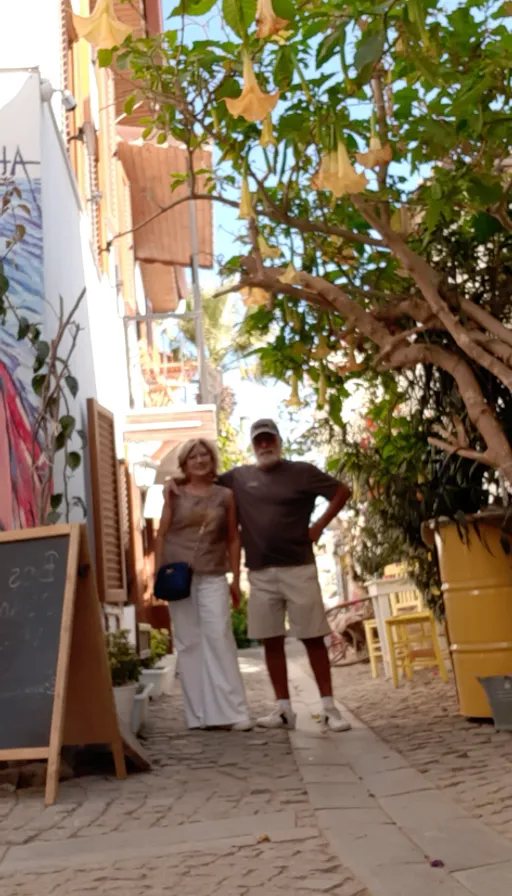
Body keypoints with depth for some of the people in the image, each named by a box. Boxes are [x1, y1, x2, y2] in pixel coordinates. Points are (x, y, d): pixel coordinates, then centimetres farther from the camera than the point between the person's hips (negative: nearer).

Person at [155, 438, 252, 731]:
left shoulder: (225, 495, 7)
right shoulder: (174, 494, 6)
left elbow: (233, 538, 9)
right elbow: (162, 534, 6)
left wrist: (236, 579, 5)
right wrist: (158, 573, -1)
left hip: (213, 576, 0)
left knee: (219, 637, -9)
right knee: (188, 643, 3)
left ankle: (232, 711, -5)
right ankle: (200, 714, 8)